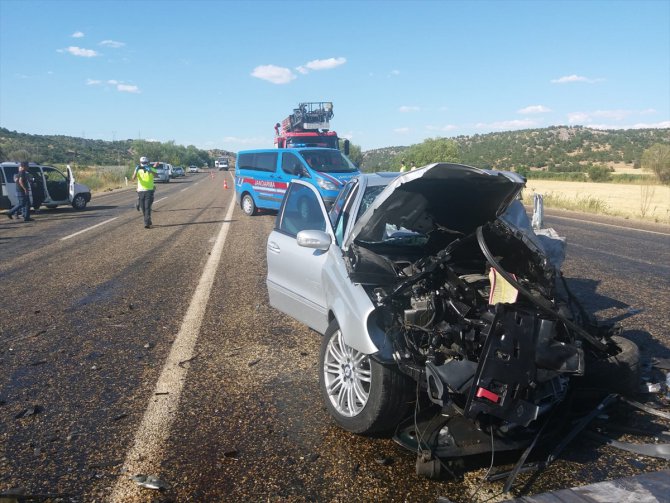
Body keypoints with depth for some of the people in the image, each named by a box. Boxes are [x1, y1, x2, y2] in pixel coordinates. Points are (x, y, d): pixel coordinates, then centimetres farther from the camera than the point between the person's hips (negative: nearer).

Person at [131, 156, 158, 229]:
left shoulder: (151, 169, -2)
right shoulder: (138, 170, 3)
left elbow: (155, 174, -27)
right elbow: (133, 178, -15)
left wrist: (149, 170, -45)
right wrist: (136, 171, -31)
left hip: (149, 191, -3)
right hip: (140, 191, 3)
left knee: (147, 208, -11)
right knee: (143, 208, 9)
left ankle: (147, 224, -12)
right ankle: (149, 221, 26)